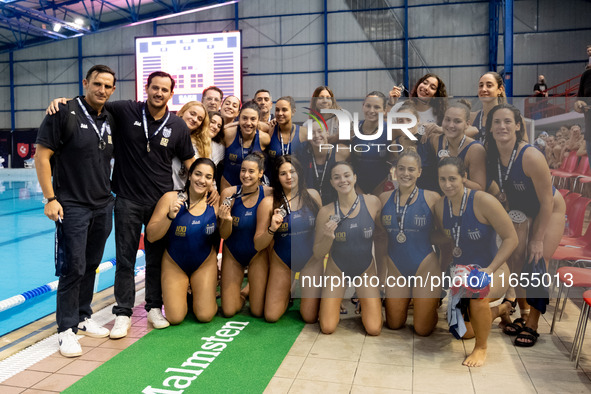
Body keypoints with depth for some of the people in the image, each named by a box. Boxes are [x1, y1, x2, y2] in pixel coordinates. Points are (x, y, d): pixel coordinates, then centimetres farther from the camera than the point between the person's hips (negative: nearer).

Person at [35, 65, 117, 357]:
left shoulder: (110, 120, 9)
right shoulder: (64, 114, -8)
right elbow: (42, 156, -10)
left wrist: (110, 195, 14)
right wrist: (50, 198, -15)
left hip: (103, 206, 6)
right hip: (72, 206, -6)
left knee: (91, 266, 14)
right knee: (73, 267, -4)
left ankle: (83, 318, 28)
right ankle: (66, 329, 8)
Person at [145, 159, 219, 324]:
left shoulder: (215, 202, -9)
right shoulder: (170, 198, -15)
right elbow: (151, 236, -18)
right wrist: (170, 216, -30)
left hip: (205, 263, 1)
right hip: (174, 263, -1)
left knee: (205, 316, -6)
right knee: (175, 318, -7)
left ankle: (198, 291, 27)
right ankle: (182, 291, 25)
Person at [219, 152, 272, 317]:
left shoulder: (268, 193, -17)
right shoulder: (229, 193, -15)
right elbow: (224, 235, -11)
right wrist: (227, 220, -32)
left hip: (258, 254, -1)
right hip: (232, 254, 1)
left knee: (258, 311, 1)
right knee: (228, 311, 2)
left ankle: (253, 288, 32)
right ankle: (239, 293, 35)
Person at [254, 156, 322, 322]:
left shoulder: (312, 195, -5)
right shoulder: (269, 202, -11)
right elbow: (258, 245, -10)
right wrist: (272, 229, -27)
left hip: (311, 260, 1)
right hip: (282, 262, 0)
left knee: (310, 318, -1)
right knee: (271, 316, 1)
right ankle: (288, 292, 32)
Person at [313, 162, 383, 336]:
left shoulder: (373, 202, -14)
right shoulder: (326, 212, -16)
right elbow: (318, 254, -10)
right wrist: (328, 238, -29)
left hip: (366, 271, 1)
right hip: (336, 271, 0)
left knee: (374, 329, -5)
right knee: (327, 328, -4)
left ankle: (363, 301, 27)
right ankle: (333, 300, 28)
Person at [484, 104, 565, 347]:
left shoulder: (531, 157, -33)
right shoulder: (491, 155, -16)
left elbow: (547, 202, -24)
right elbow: (499, 189, 5)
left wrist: (538, 239, -20)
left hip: (550, 210, -5)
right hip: (521, 209, 5)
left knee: (537, 261, -12)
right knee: (517, 258, -2)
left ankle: (532, 326, 1)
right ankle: (523, 315, 16)